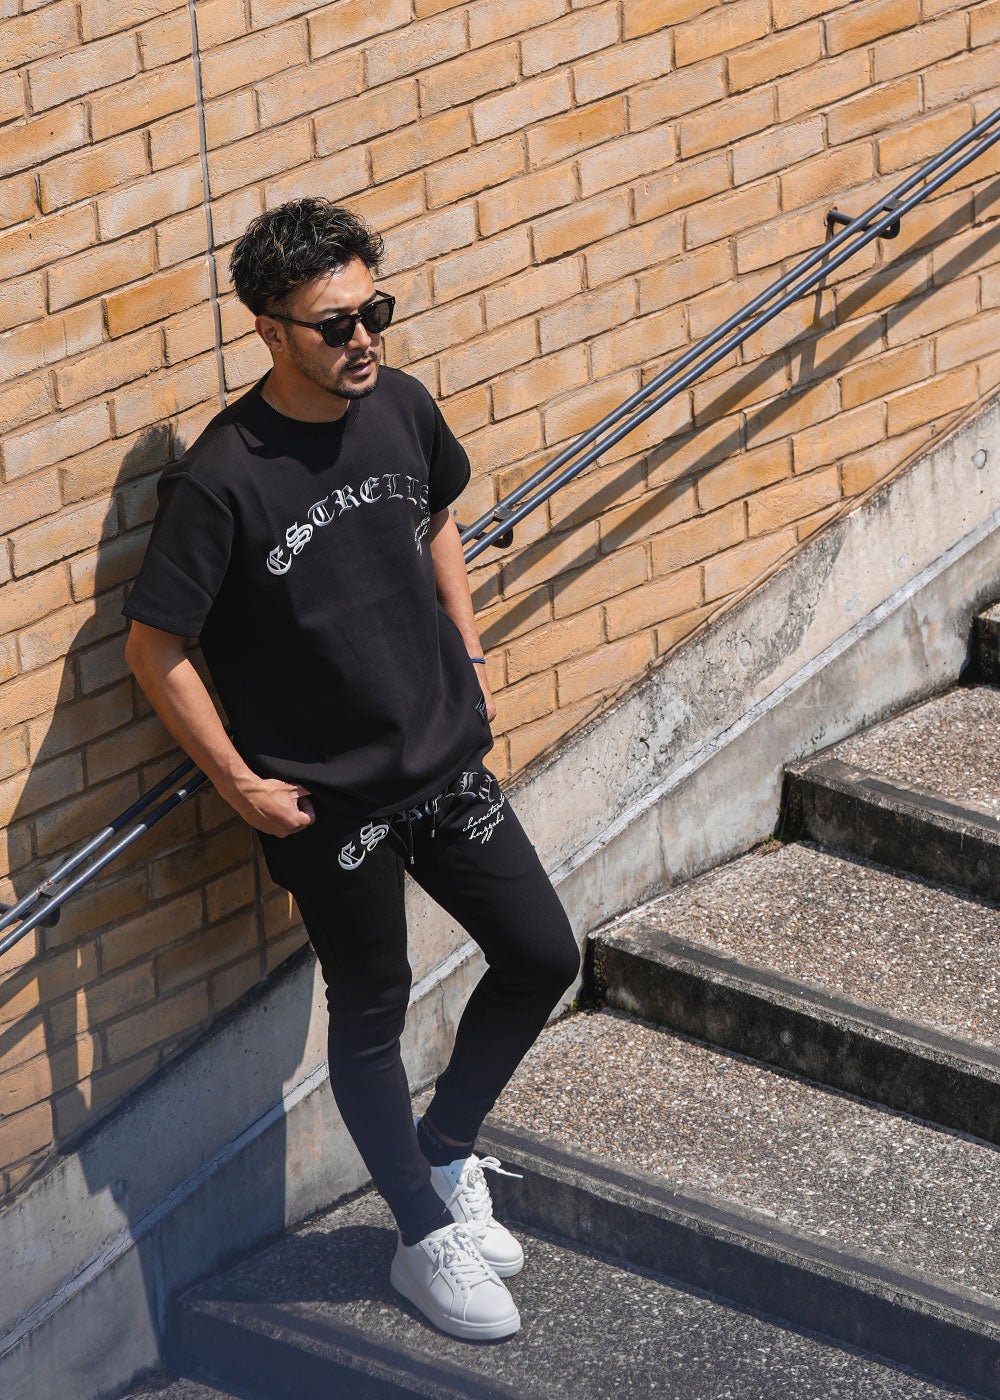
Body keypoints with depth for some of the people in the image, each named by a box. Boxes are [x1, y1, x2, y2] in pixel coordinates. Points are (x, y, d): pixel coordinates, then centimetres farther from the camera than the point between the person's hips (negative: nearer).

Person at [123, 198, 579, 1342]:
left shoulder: (401, 409, -5)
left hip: (446, 761, 6)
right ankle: (429, 1236, 27)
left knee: (542, 958, 11)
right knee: (371, 1011, 10)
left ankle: (446, 1149, 35)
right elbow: (155, 647, -16)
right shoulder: (221, 479, -23)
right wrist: (241, 785, -13)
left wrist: (470, 658, 12)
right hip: (327, 799, -6)